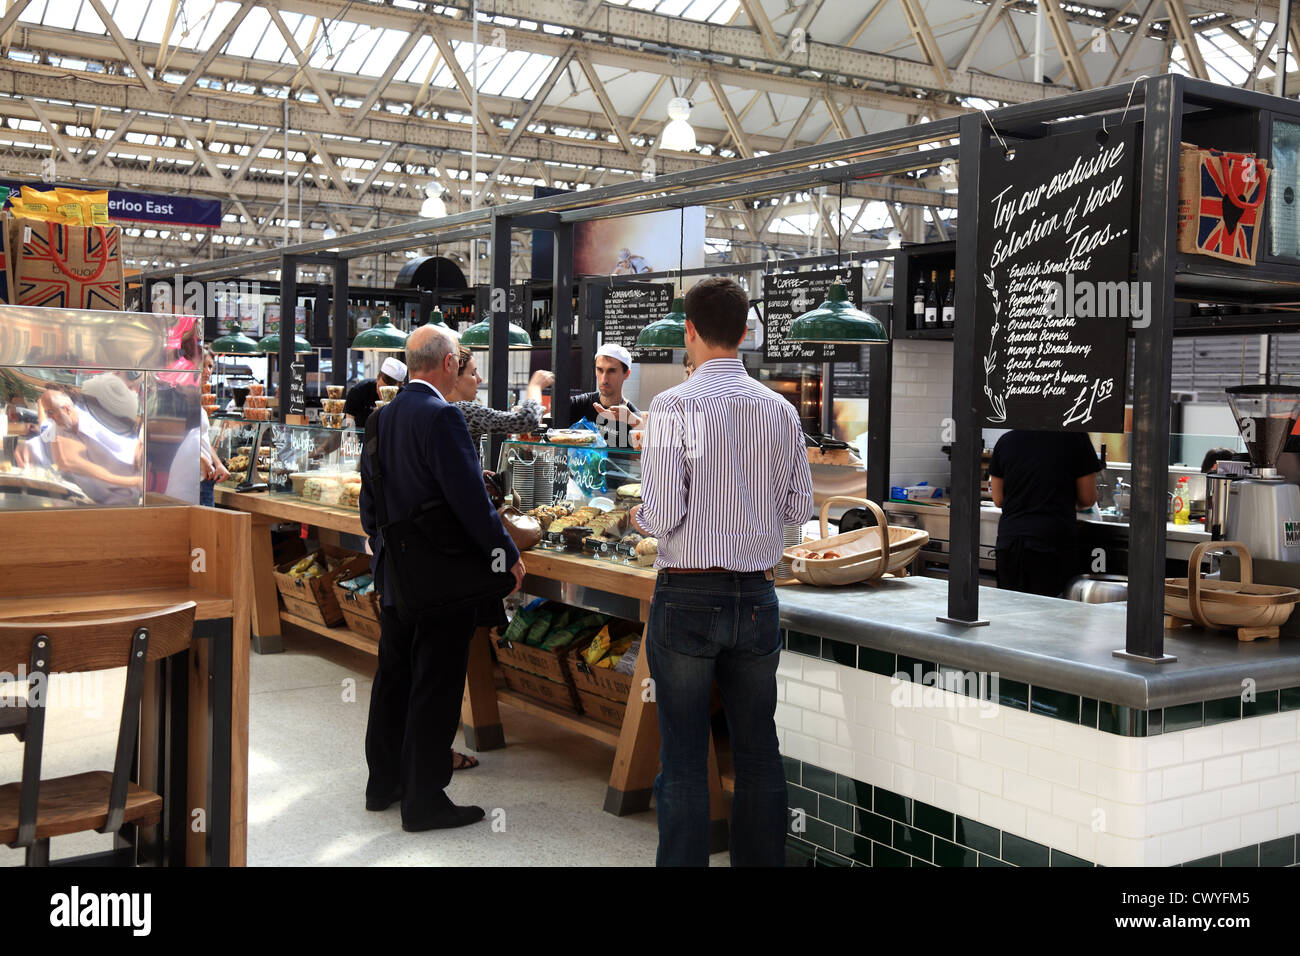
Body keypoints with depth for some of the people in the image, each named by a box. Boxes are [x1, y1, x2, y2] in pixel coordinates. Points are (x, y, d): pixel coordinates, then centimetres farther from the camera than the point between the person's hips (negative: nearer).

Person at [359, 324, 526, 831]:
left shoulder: (383, 416, 6)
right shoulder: (442, 417, -20)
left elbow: (370, 494, 15)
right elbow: (471, 500, -22)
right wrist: (508, 555, -12)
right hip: (441, 575, -9)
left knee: (393, 677, 19)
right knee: (435, 688, 1)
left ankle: (383, 781, 31)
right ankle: (424, 800, 8)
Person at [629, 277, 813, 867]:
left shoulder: (673, 407, -12)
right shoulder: (781, 411, 2)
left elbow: (663, 514, -15)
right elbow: (799, 509, 8)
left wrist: (640, 518, 7)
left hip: (688, 598, -4)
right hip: (757, 596, 4)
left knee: (684, 763, 3)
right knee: (758, 753, 14)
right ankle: (763, 862, 23)